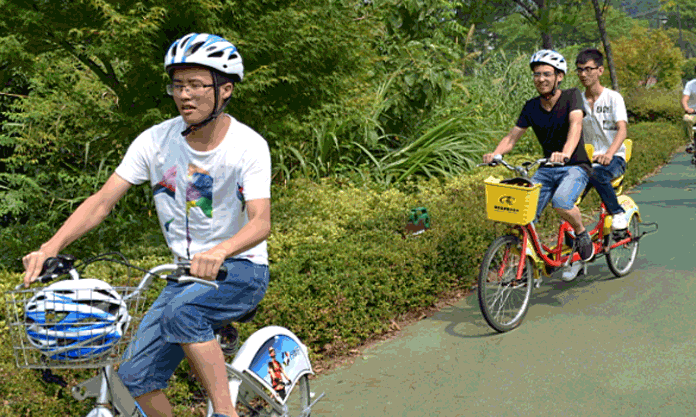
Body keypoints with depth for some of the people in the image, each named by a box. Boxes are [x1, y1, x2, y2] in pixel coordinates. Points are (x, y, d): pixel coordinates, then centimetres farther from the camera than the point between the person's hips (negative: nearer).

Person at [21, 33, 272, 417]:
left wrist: (220, 251, -46)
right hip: (187, 273, 4)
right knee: (135, 377, -6)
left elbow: (261, 221, -25)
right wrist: (50, 247, -23)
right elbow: (103, 200, -8)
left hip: (241, 270, -4)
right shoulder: (156, 141, -5)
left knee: (181, 311, -34)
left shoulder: (248, 145, -14)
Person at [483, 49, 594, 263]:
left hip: (575, 167, -4)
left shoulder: (571, 96, -10)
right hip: (546, 169, 5)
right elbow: (512, 136, 1)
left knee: (561, 201, -34)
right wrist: (495, 153, -22)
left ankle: (582, 235, -4)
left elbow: (575, 124, -27)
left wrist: (565, 153, -47)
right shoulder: (531, 107, 3)